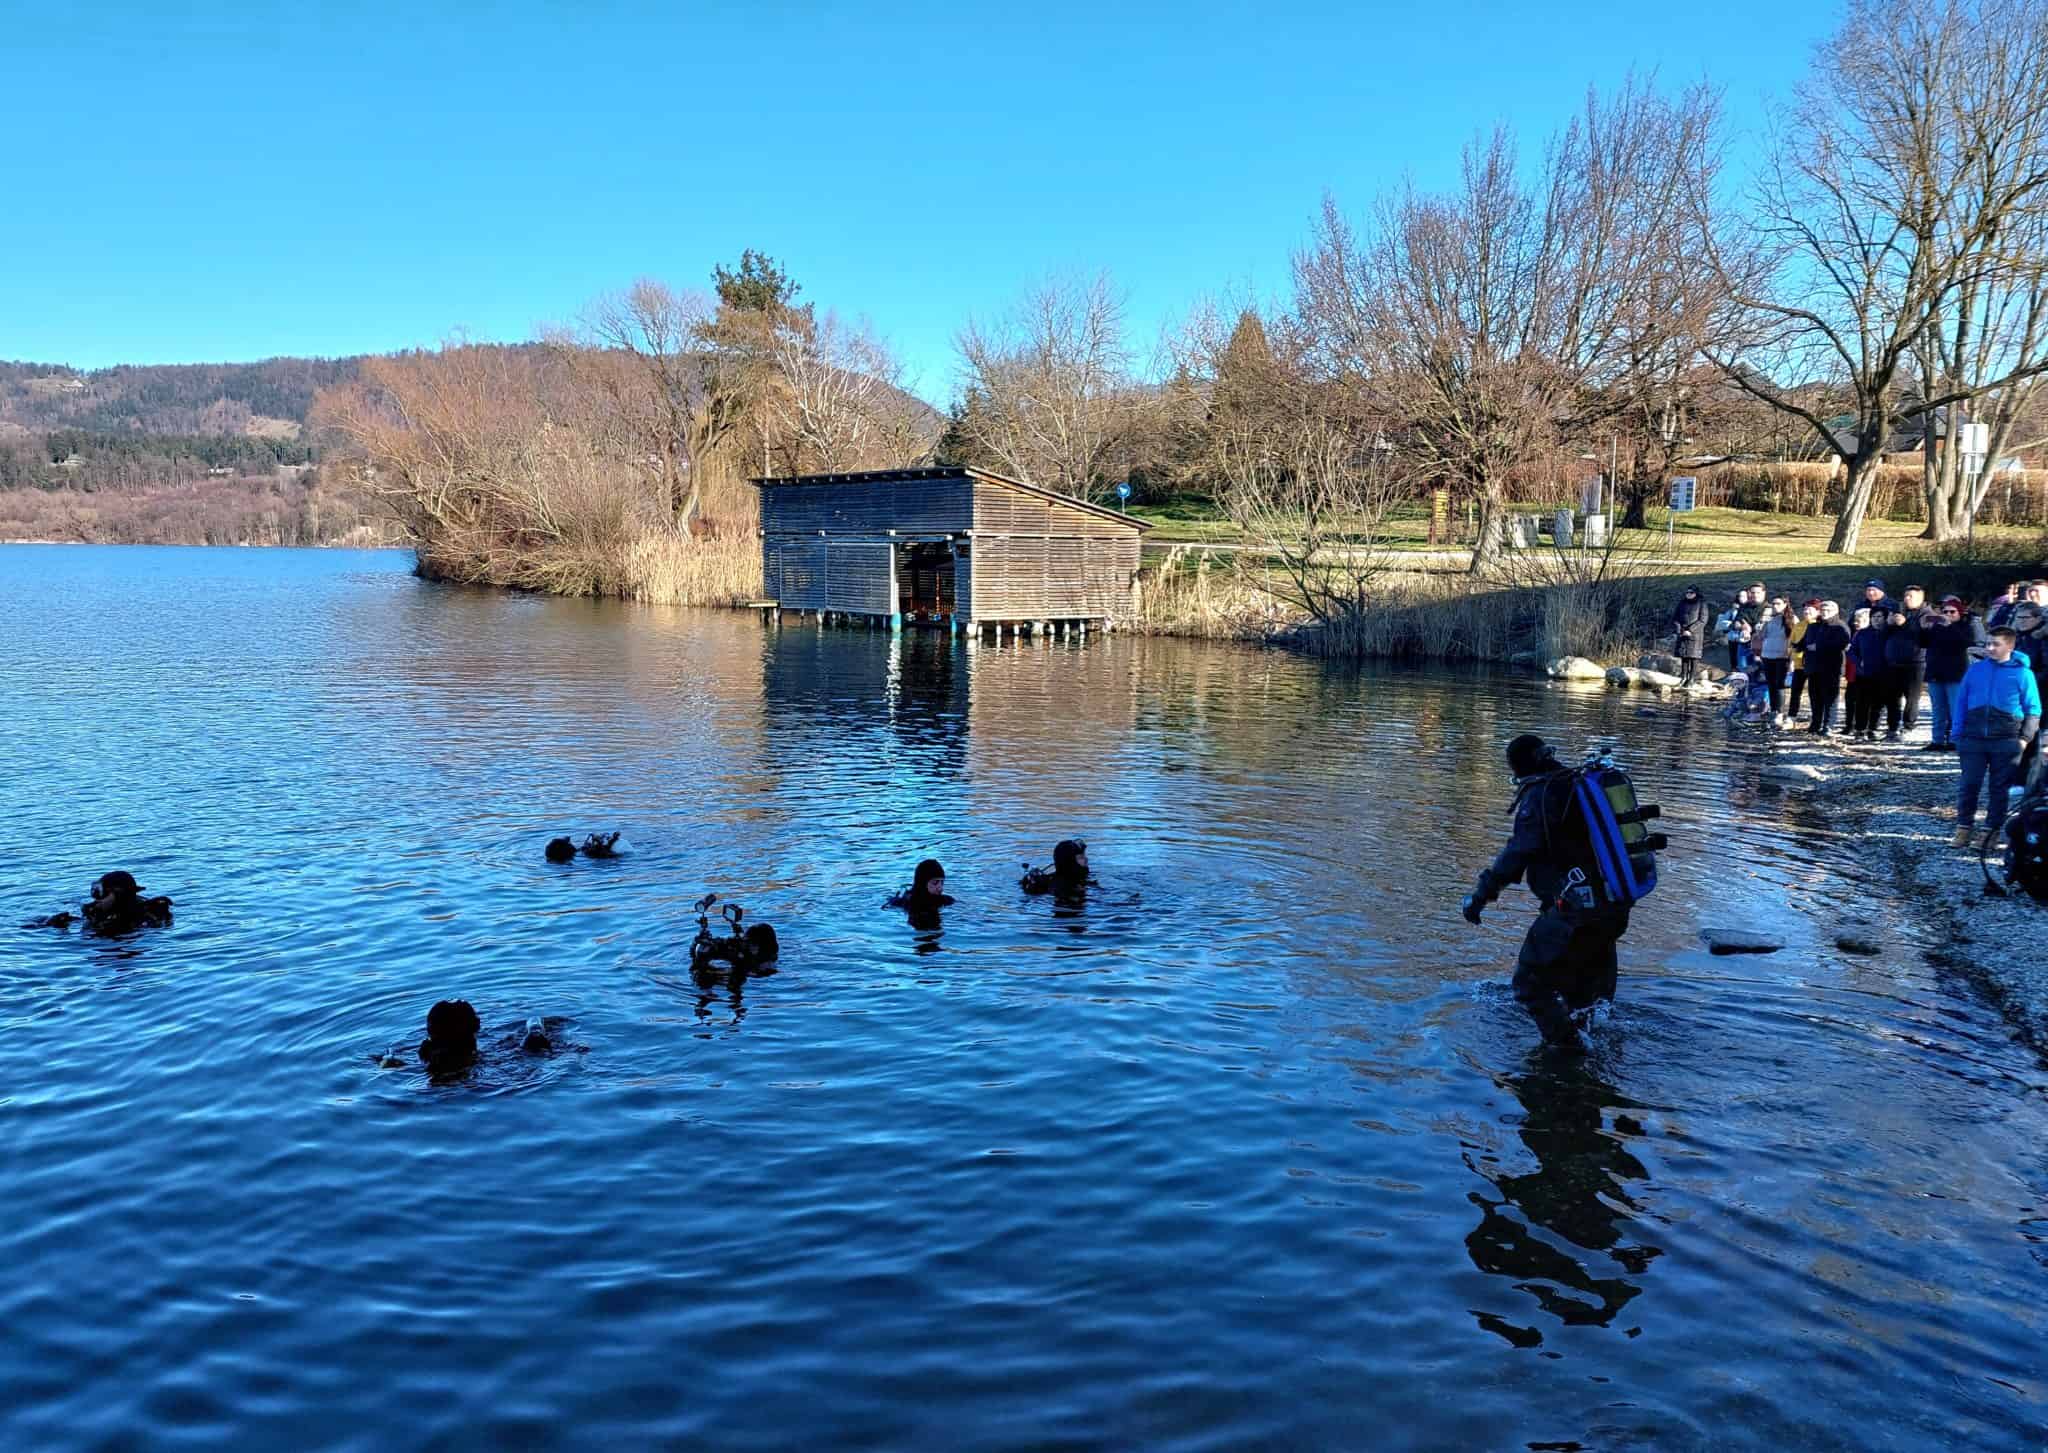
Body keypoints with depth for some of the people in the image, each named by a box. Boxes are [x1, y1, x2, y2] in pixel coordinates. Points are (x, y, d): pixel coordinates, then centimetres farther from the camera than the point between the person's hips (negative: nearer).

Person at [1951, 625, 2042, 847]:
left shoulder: (2022, 673, 0)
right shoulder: (1975, 670, 8)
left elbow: (2033, 710, 1)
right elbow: (1961, 703, 12)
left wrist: (2025, 738, -8)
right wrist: (1957, 735, 6)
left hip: (2006, 742, -2)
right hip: (1973, 739, 2)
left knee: (2000, 788, 5)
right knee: (1969, 784, 0)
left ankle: (1991, 830, 14)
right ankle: (1964, 827, 7)